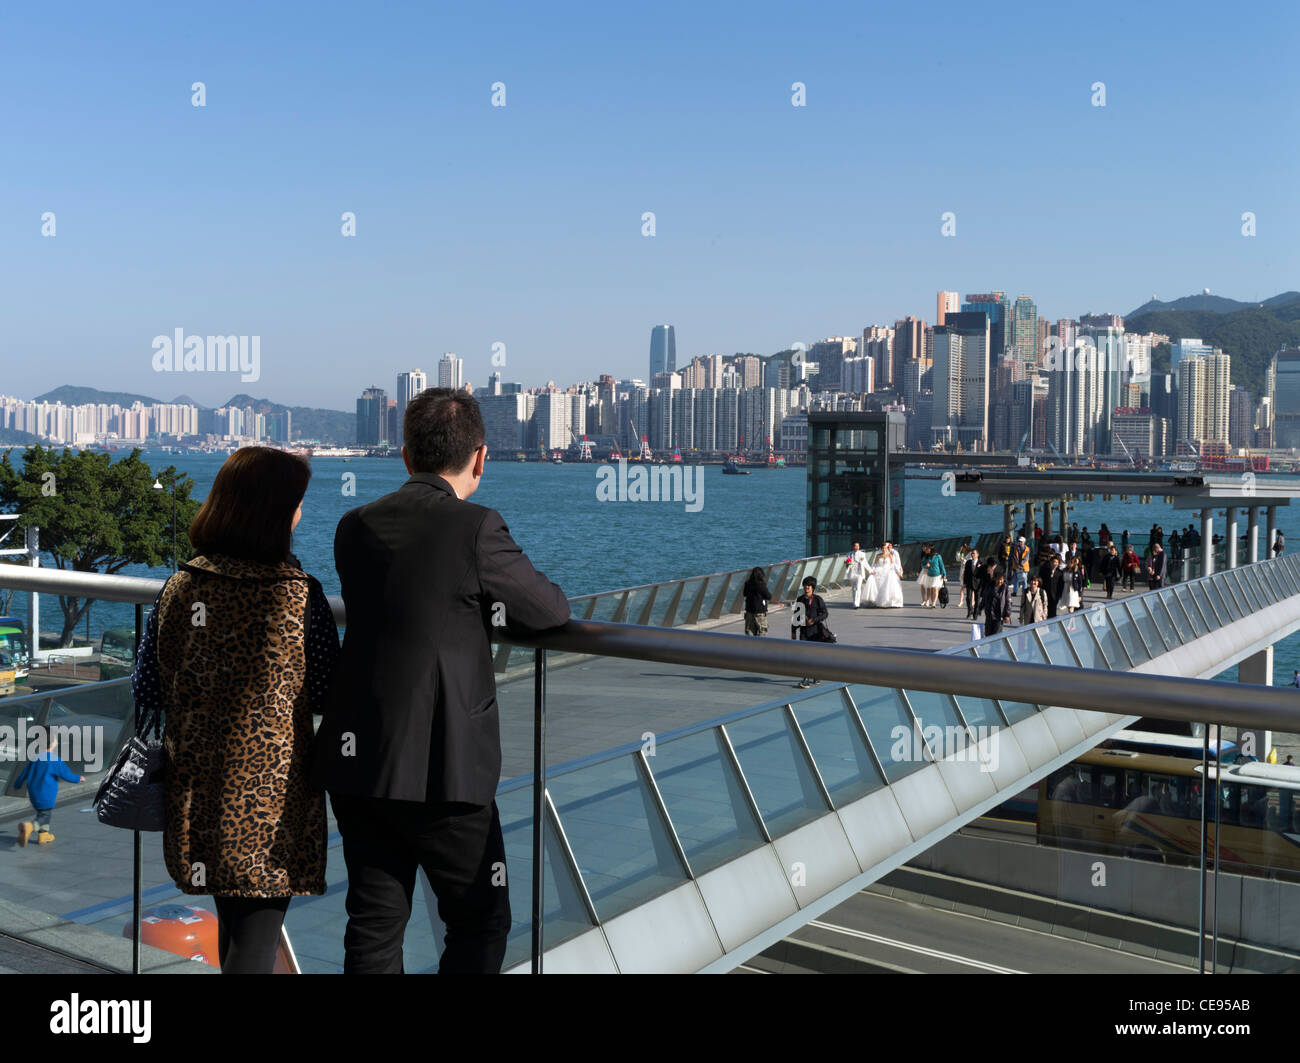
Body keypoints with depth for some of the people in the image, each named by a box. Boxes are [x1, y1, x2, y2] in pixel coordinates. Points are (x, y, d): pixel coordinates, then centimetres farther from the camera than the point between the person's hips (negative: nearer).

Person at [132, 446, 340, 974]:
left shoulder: (178, 588, -4)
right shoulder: (299, 595, -15)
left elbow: (145, 695, 1)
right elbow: (327, 697, -7)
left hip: (198, 796, 5)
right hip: (272, 804, -5)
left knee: (231, 924, 24)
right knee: (258, 935, 4)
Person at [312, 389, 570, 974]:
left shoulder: (355, 525, 5)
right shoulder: (477, 527, -14)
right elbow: (550, 610, -3)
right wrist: (492, 598, 17)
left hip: (356, 760, 6)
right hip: (441, 768, -6)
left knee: (374, 925, 16)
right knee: (481, 923, 12)